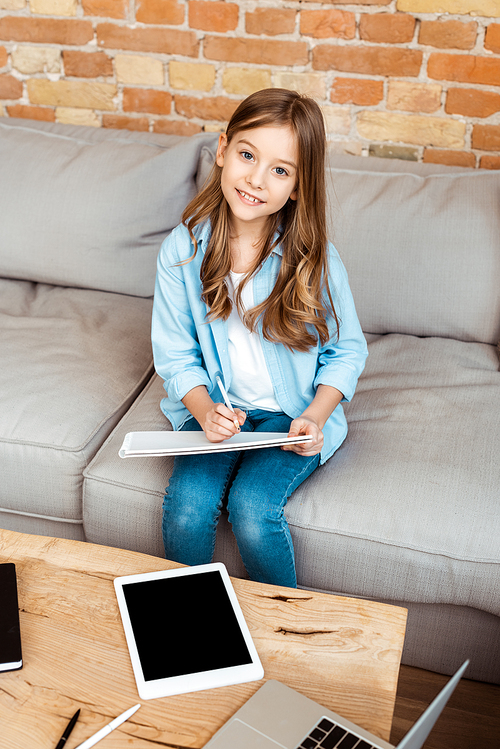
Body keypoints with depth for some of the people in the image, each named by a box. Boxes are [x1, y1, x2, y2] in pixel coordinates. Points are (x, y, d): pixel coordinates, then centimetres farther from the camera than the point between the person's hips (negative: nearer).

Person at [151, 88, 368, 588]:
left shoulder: (315, 260, -14)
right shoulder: (182, 251, -10)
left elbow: (347, 351, -2)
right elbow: (176, 355, -3)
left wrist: (315, 416, -17)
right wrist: (204, 410, -21)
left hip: (293, 414, -1)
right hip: (215, 406, 2)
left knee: (253, 508, -23)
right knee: (186, 507, -20)